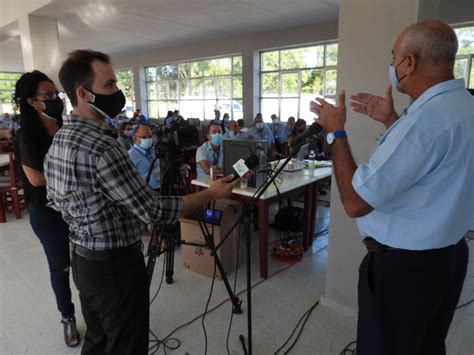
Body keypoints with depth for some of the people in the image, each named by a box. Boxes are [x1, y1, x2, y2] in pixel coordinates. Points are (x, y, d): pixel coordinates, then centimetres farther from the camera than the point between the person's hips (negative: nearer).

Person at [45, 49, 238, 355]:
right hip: (115, 265, -9)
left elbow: (56, 201, 14)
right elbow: (153, 211, -25)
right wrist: (211, 194, -15)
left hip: (83, 259, 9)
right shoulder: (102, 148, -27)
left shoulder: (58, 141, 4)